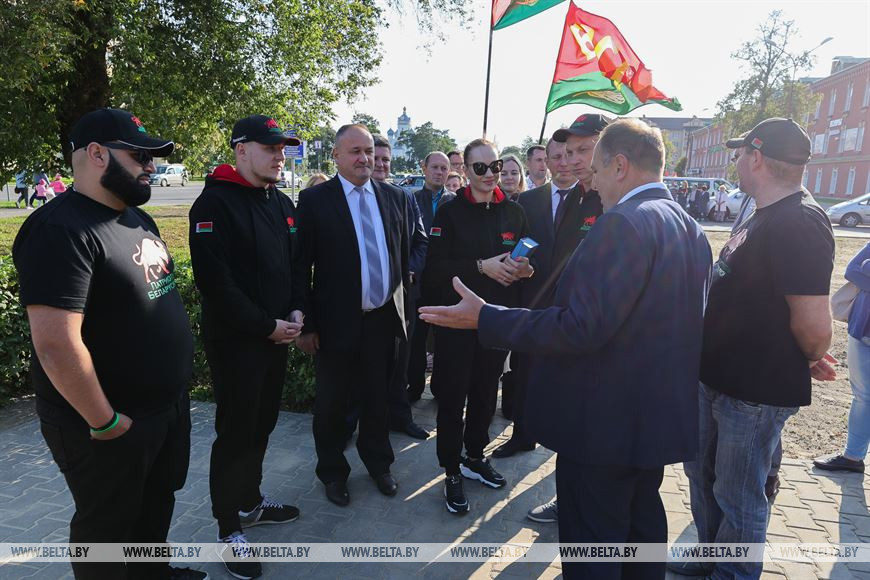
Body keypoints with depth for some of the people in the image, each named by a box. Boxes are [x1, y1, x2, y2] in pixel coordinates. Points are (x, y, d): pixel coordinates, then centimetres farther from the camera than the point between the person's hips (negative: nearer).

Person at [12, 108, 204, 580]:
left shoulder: (139, 219, 7)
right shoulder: (61, 230, -22)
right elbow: (56, 344, -28)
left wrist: (177, 382, 13)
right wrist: (106, 423, -19)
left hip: (170, 405, 9)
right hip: (114, 426, -8)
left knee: (157, 506, 26)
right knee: (108, 528, 15)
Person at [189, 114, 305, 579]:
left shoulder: (283, 204, 11)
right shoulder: (215, 203, -13)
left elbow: (297, 263, 14)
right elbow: (214, 280, -20)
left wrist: (296, 311, -2)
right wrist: (266, 325, -17)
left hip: (277, 335, 7)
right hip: (234, 340, -7)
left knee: (262, 424, 17)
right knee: (235, 433, 4)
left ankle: (249, 500, 37)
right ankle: (228, 528, 21)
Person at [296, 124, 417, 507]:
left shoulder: (395, 197, 5)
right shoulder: (314, 200, -7)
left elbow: (406, 252, 11)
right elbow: (301, 265, -8)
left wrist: (403, 299, 7)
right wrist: (306, 324, -9)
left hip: (384, 318, 4)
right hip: (336, 322, -3)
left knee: (378, 397, 20)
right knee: (331, 405, 13)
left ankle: (378, 464, 42)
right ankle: (333, 473, 35)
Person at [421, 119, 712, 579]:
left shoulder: (623, 223, -23)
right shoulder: (689, 227, 7)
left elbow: (581, 328, -28)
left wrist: (484, 318, -22)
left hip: (605, 421, -9)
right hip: (661, 415, 9)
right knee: (643, 524, 27)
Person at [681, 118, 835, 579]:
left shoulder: (799, 223, -23)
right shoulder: (762, 216, 10)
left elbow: (814, 325, -28)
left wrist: (810, 360, -9)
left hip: (756, 390, -10)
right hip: (717, 377, 10)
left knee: (738, 497, 8)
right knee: (703, 474, 24)